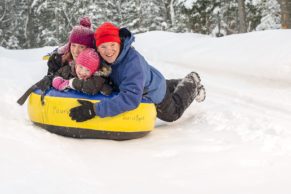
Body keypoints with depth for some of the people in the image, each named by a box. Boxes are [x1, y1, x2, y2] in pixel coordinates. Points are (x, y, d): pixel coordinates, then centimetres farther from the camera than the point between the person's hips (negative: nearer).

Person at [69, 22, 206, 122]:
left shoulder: (133, 60, -48)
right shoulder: (100, 56, -28)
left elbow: (131, 98, -57)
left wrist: (95, 109, -61)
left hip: (154, 94, -6)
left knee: (173, 113, 26)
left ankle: (192, 84, 44)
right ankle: (183, 83, 60)